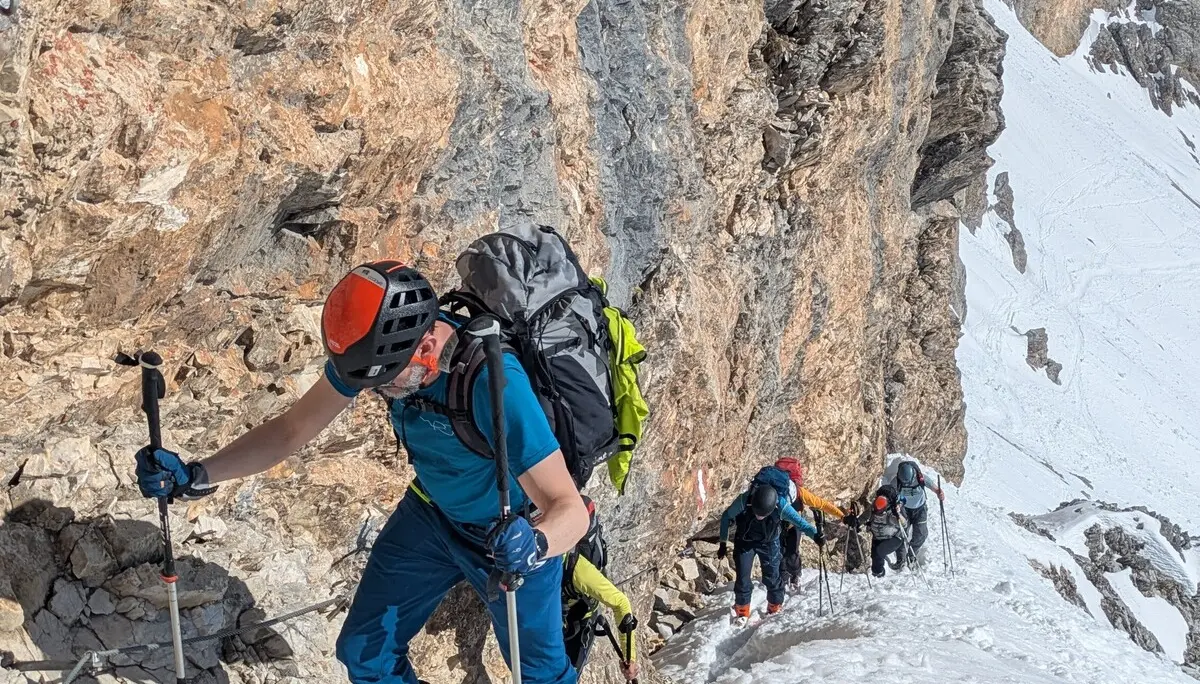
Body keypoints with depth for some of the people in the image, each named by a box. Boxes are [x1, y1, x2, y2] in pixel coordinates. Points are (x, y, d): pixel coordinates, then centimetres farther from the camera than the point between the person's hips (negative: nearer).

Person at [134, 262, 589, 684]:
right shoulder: (380, 344, -23)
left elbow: (570, 508, -39)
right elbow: (292, 430, -12)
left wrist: (535, 544, -61)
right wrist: (194, 476, -24)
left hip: (513, 532, -5)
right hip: (431, 512, 5)